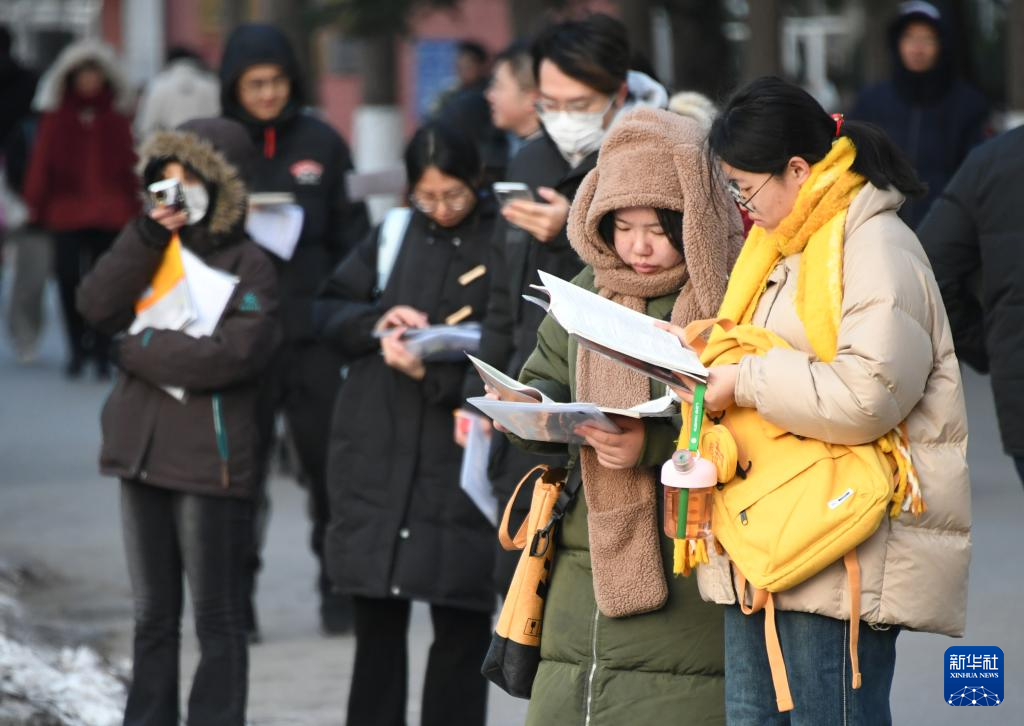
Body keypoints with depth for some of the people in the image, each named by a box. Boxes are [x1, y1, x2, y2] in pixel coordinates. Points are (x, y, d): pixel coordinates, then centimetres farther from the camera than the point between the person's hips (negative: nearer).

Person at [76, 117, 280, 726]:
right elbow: (97, 305, -4)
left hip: (211, 462, -6)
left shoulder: (249, 264, -5)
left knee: (219, 618, 0)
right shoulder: (157, 251, 13)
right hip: (144, 449, 6)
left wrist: (138, 348, -10)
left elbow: (234, 352, -20)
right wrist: (148, 235, -13)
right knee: (153, 616, 14)